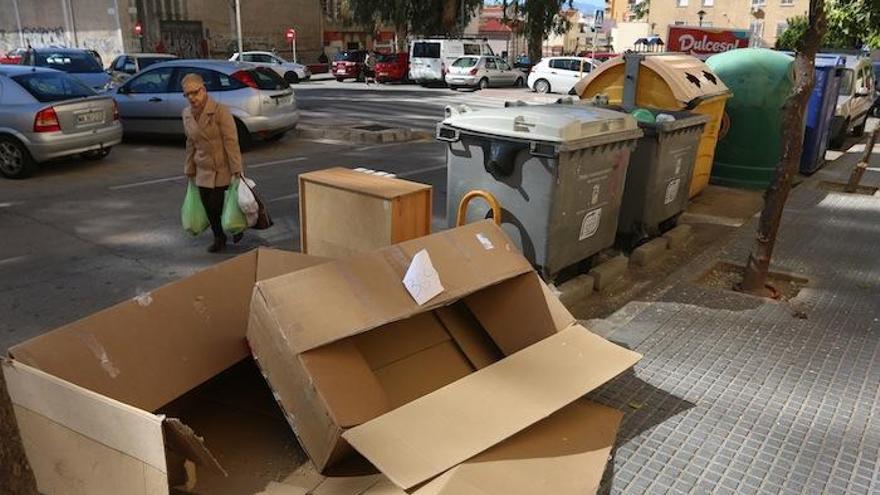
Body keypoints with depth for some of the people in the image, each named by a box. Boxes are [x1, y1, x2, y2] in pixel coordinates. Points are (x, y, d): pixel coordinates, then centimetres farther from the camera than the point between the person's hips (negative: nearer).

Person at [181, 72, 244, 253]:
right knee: (208, 206, 6)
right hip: (203, 170, 5)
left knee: (218, 205, -4)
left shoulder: (220, 111, -15)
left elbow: (231, 141, -16)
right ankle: (218, 238, 26)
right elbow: (190, 144, 14)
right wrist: (189, 170, 16)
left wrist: (236, 169, -19)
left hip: (223, 169, -5)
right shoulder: (187, 114, 5)